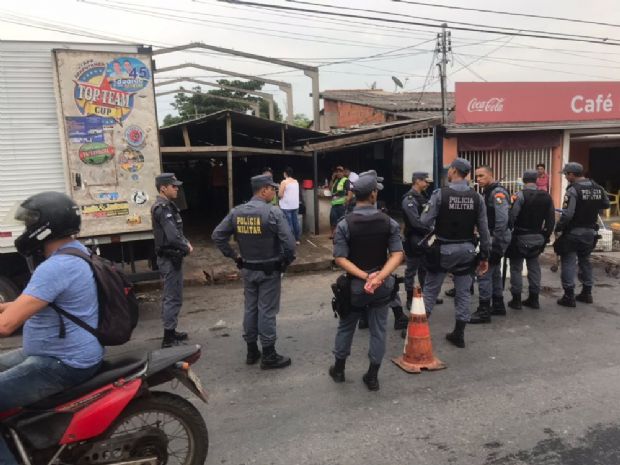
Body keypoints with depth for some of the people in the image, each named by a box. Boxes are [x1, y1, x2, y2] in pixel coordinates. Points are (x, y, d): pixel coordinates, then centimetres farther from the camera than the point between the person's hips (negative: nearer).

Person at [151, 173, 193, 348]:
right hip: (170, 259, -10)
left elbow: (177, 231, 18)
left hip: (169, 258, 10)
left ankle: (170, 331, 29)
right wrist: (186, 248, -12)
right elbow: (173, 237, -28)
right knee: (174, 298, -4)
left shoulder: (167, 206, 12)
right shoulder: (163, 208, -20)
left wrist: (186, 242, 1)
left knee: (169, 297, 18)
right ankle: (169, 337, 4)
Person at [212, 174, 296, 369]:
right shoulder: (273, 212, -18)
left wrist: (234, 256, 8)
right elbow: (289, 242, -23)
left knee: (250, 308, 15)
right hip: (269, 271, -5)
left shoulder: (236, 212, 0)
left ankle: (251, 351, 27)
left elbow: (217, 236, 2)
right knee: (267, 311, 2)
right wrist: (287, 261, -5)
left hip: (247, 270, 5)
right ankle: (269, 356, 12)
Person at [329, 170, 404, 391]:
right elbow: (397, 254, -14)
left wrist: (364, 276, -18)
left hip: (355, 284, -1)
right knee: (378, 330, 13)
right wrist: (379, 277, -21)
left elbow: (340, 258, -16)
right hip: (382, 285, 1)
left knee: (346, 327, 18)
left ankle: (338, 369, 34)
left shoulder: (344, 224, -11)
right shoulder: (389, 223, -6)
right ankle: (372, 376, 21)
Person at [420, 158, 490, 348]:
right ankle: (459, 334, 19)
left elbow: (425, 222, -15)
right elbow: (483, 229, 1)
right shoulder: (477, 197, -2)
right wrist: (485, 256, 8)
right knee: (463, 292, 12)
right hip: (466, 250, 3)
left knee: (431, 288, 10)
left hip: (443, 249, -3)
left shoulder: (440, 193, -14)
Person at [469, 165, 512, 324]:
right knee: (494, 271, 18)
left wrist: (496, 243, -23)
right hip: (491, 237, 10)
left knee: (484, 273, -9)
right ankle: (498, 305, 30)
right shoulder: (488, 192, 14)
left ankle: (484, 311, -4)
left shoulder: (497, 192, -16)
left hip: (496, 238, -10)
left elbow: (502, 219, -24)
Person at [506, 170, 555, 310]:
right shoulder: (546, 196, 6)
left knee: (516, 267, 2)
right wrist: (546, 236, 17)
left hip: (521, 237, -6)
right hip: (538, 238, 6)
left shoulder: (520, 195, -14)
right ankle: (534, 298, 21)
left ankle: (516, 299, 5)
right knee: (534, 267, 15)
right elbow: (551, 219, 10)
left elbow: (512, 216, -20)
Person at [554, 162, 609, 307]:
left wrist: (558, 229, -13)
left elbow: (567, 214, -23)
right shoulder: (598, 188, 3)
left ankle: (569, 296, -1)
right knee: (585, 260, 19)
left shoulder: (573, 190, -19)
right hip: (590, 232, 7)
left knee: (568, 262, -1)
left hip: (573, 233, -7)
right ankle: (587, 293, 27)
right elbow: (606, 204, 17)